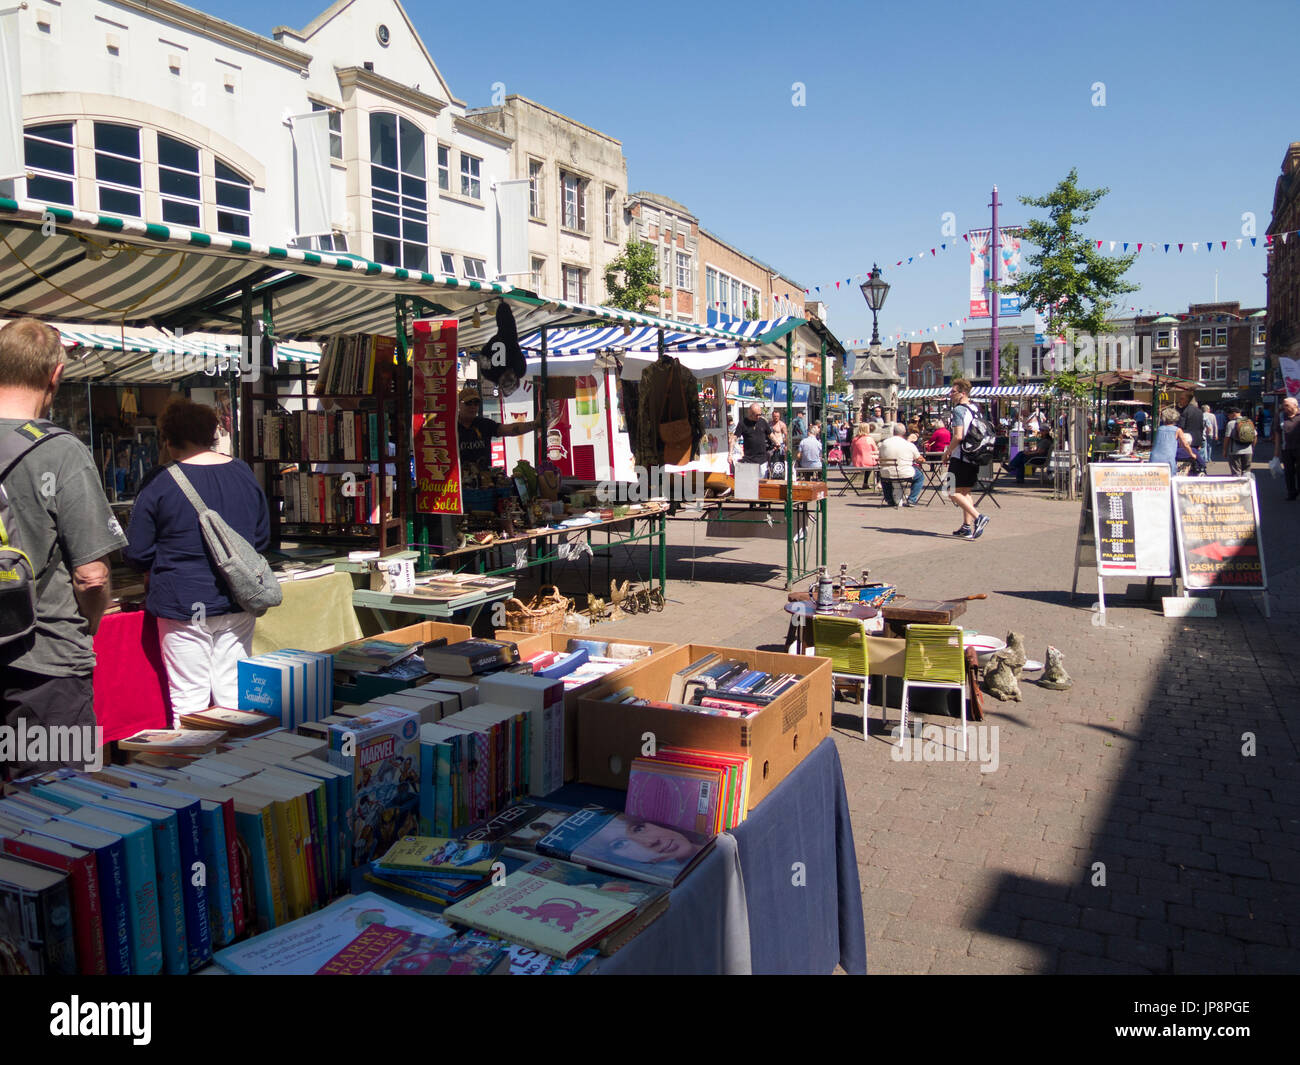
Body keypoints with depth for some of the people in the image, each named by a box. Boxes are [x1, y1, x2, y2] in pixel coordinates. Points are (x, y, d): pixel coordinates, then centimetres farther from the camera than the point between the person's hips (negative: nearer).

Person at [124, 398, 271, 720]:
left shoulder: (160, 483, -8)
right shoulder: (244, 474, 4)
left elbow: (136, 553, -3)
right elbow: (262, 539, 14)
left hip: (183, 603, -4)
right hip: (238, 601, 4)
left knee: (189, 700, 3)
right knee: (234, 694, 10)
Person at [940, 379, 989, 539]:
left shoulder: (958, 410, -13)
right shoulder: (975, 409, 13)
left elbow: (958, 436, -22)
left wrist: (947, 452, -8)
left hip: (960, 457, -9)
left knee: (954, 493, -5)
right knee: (965, 492, 15)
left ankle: (978, 517, -19)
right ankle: (967, 526, 14)